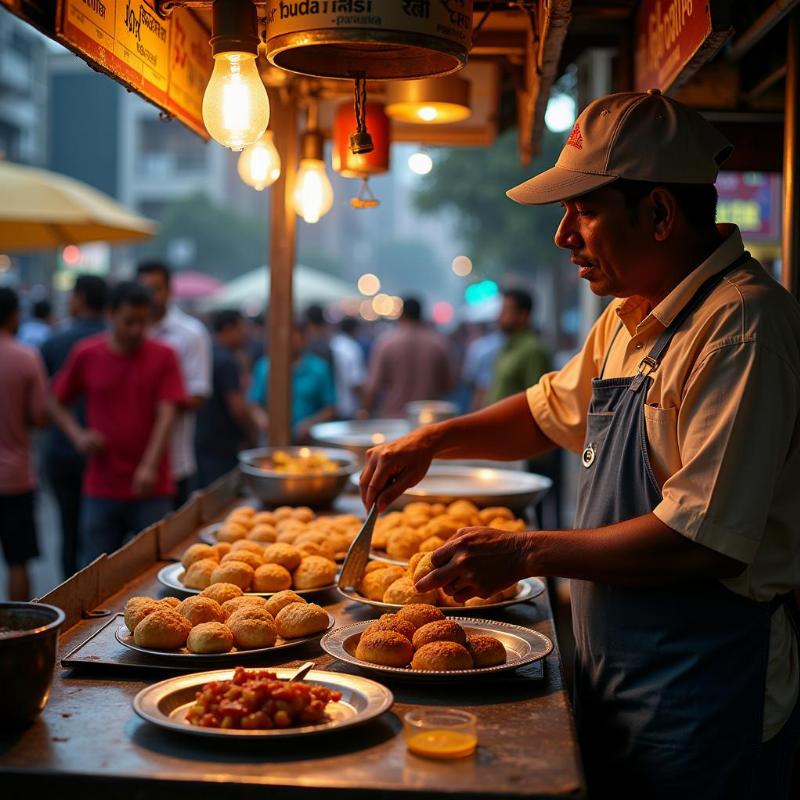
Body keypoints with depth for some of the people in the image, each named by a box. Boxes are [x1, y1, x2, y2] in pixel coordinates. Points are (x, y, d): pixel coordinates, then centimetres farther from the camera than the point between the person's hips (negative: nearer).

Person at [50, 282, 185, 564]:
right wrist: (78, 435, -6)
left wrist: (149, 466, -20)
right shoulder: (85, 354, 2)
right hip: (101, 488, 1)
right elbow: (58, 404, 13)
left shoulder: (163, 356, -1)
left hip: (151, 489, -1)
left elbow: (166, 414, -8)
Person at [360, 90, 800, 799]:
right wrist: (434, 439, 8)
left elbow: (704, 539, -27)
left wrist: (528, 553, -20)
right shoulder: (629, 320, 8)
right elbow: (551, 412, 24)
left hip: (702, 698, -8)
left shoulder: (742, 323, -22)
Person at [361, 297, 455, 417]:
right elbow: (448, 385, 10)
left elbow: (372, 386, -6)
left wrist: (365, 412, 5)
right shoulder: (438, 342, 2)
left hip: (392, 417, -1)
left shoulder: (385, 342, -4)